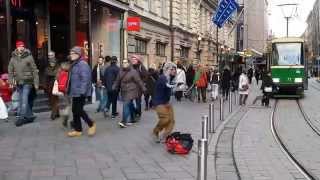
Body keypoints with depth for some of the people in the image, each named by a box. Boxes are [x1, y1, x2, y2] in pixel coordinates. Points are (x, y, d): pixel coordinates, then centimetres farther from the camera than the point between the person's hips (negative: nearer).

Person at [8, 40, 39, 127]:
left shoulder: (29, 57, -6)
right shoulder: (13, 58, 6)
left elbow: (34, 70, -6)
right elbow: (10, 71, 11)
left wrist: (36, 83, -9)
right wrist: (11, 82, 2)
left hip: (27, 82, -5)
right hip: (18, 83, 5)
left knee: (24, 100, -11)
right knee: (22, 100, 10)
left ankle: (21, 118, -8)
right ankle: (29, 116, 21)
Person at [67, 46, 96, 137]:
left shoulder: (82, 64, -15)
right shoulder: (74, 64, 16)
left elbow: (85, 79, -23)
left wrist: (82, 92, -27)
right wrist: (70, 91, 24)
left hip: (80, 93, -10)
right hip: (75, 93, 10)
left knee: (78, 110, -7)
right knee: (75, 111, 11)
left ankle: (91, 124, 12)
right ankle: (78, 130, 20)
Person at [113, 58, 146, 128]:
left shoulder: (133, 72, -12)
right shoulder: (121, 71, 6)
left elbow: (139, 81, -10)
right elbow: (118, 81, 13)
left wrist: (144, 89, -8)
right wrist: (114, 88, 5)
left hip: (131, 91, -6)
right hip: (124, 91, 6)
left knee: (126, 105, -15)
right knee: (130, 105, 17)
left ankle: (124, 121, -15)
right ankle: (133, 119, 31)